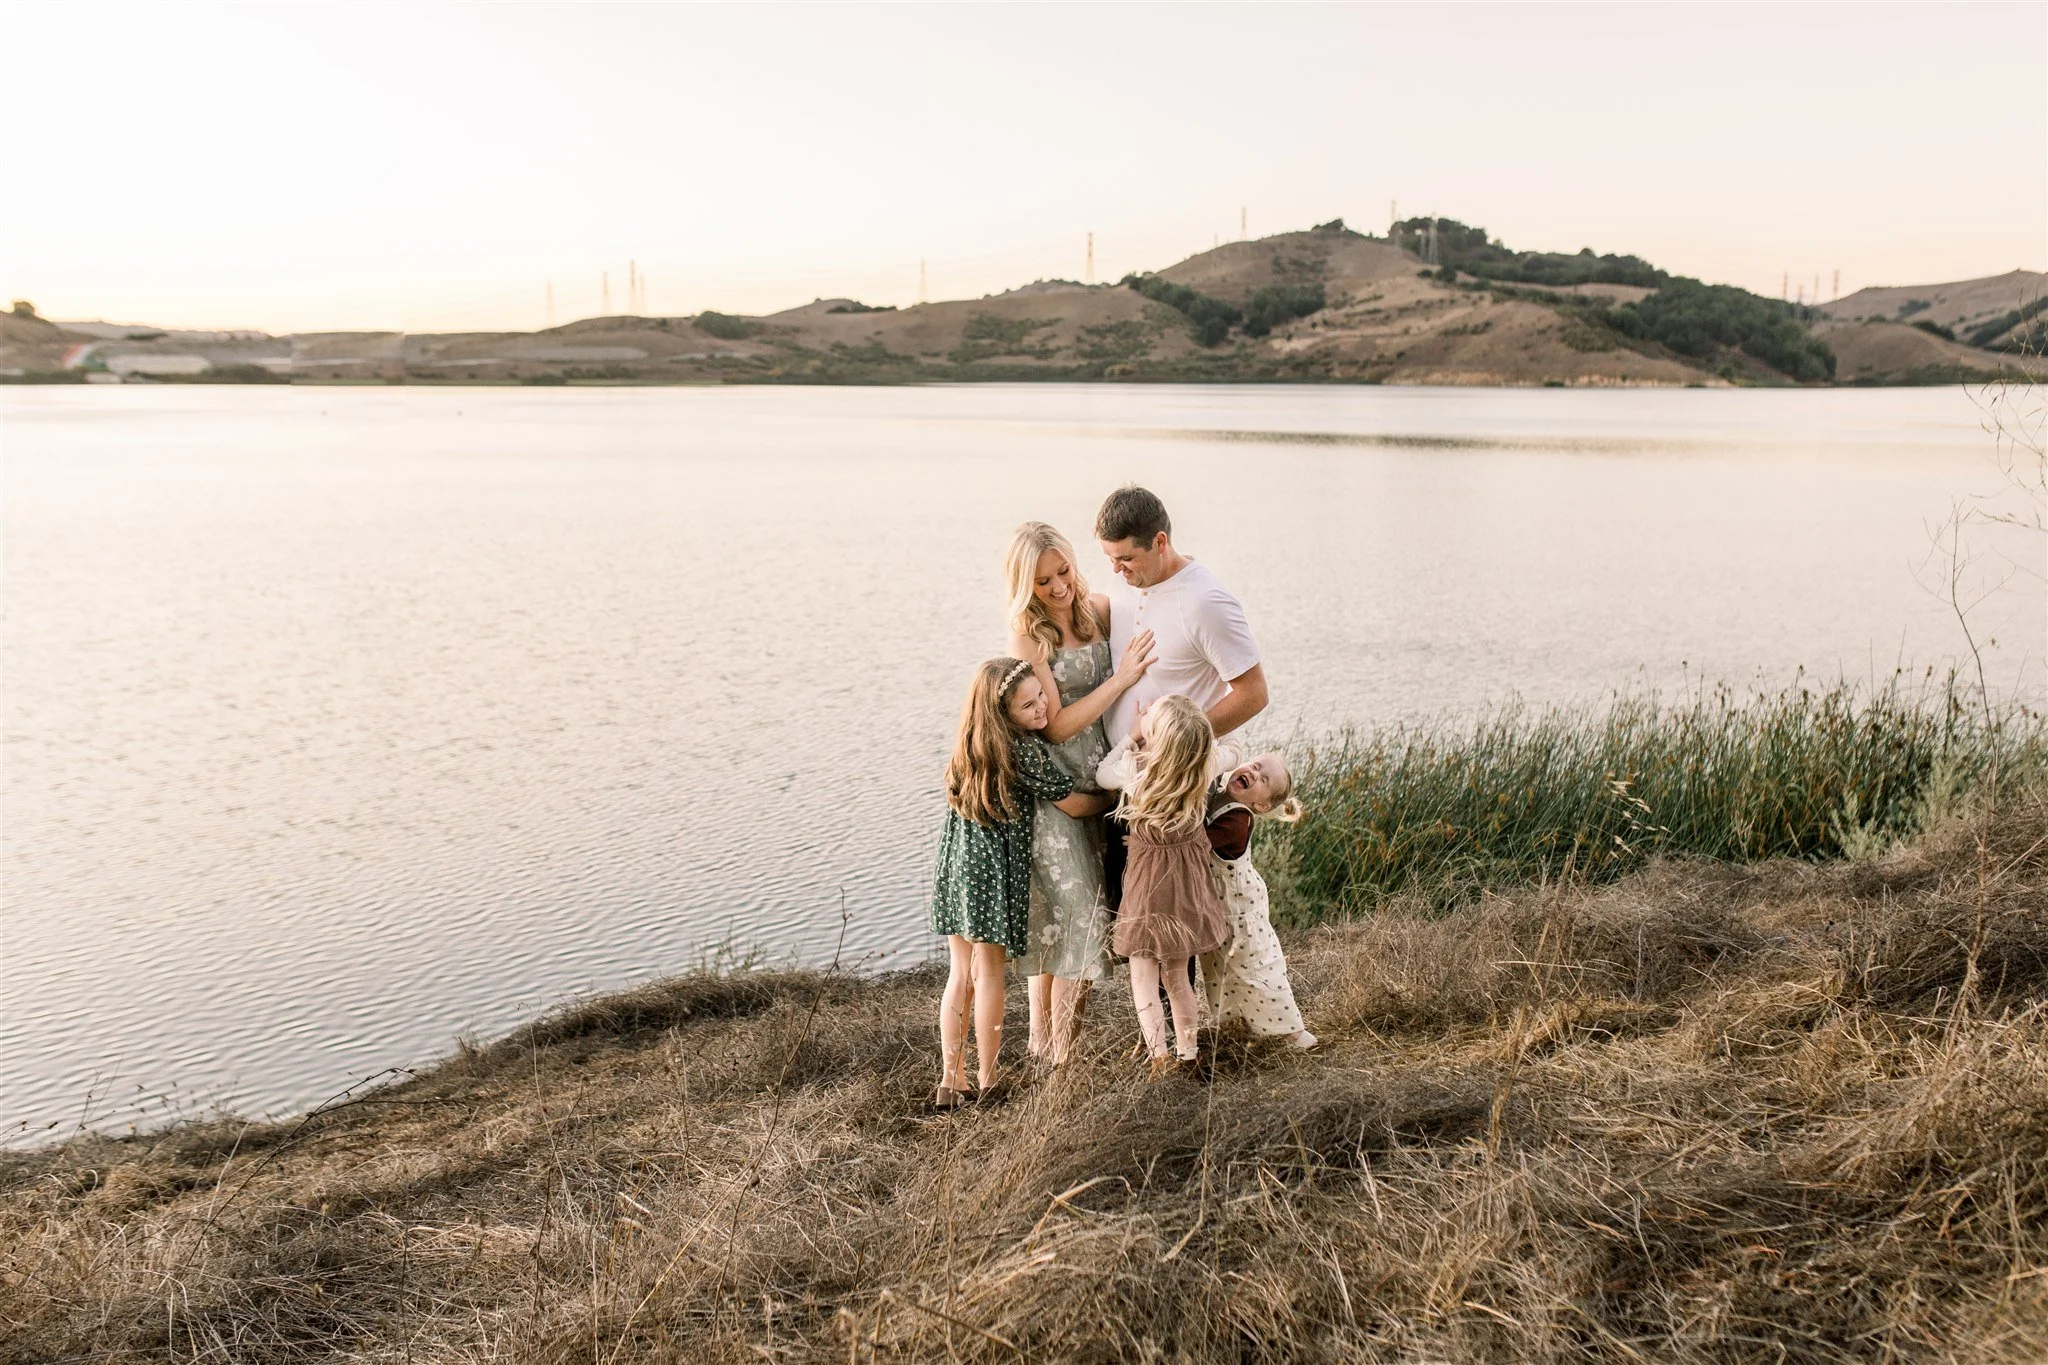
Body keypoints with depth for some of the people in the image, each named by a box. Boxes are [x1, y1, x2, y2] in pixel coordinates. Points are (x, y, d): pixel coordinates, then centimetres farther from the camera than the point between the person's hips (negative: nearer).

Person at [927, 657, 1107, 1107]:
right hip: (994, 872, -6)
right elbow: (1075, 805, -8)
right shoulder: (1026, 751, -16)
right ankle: (987, 1081, 14)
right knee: (988, 975, 4)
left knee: (960, 976, 12)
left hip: (955, 866, 7)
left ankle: (950, 1081, 18)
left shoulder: (971, 745, 6)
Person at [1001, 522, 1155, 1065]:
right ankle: (1061, 1057, 7)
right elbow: (1056, 725, -15)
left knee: (1054, 923, 13)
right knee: (1078, 916, -5)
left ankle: (1043, 1039, 24)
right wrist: (1121, 678, -16)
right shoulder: (1026, 636, -13)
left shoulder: (1097, 609, 5)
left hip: (1098, 780, 6)